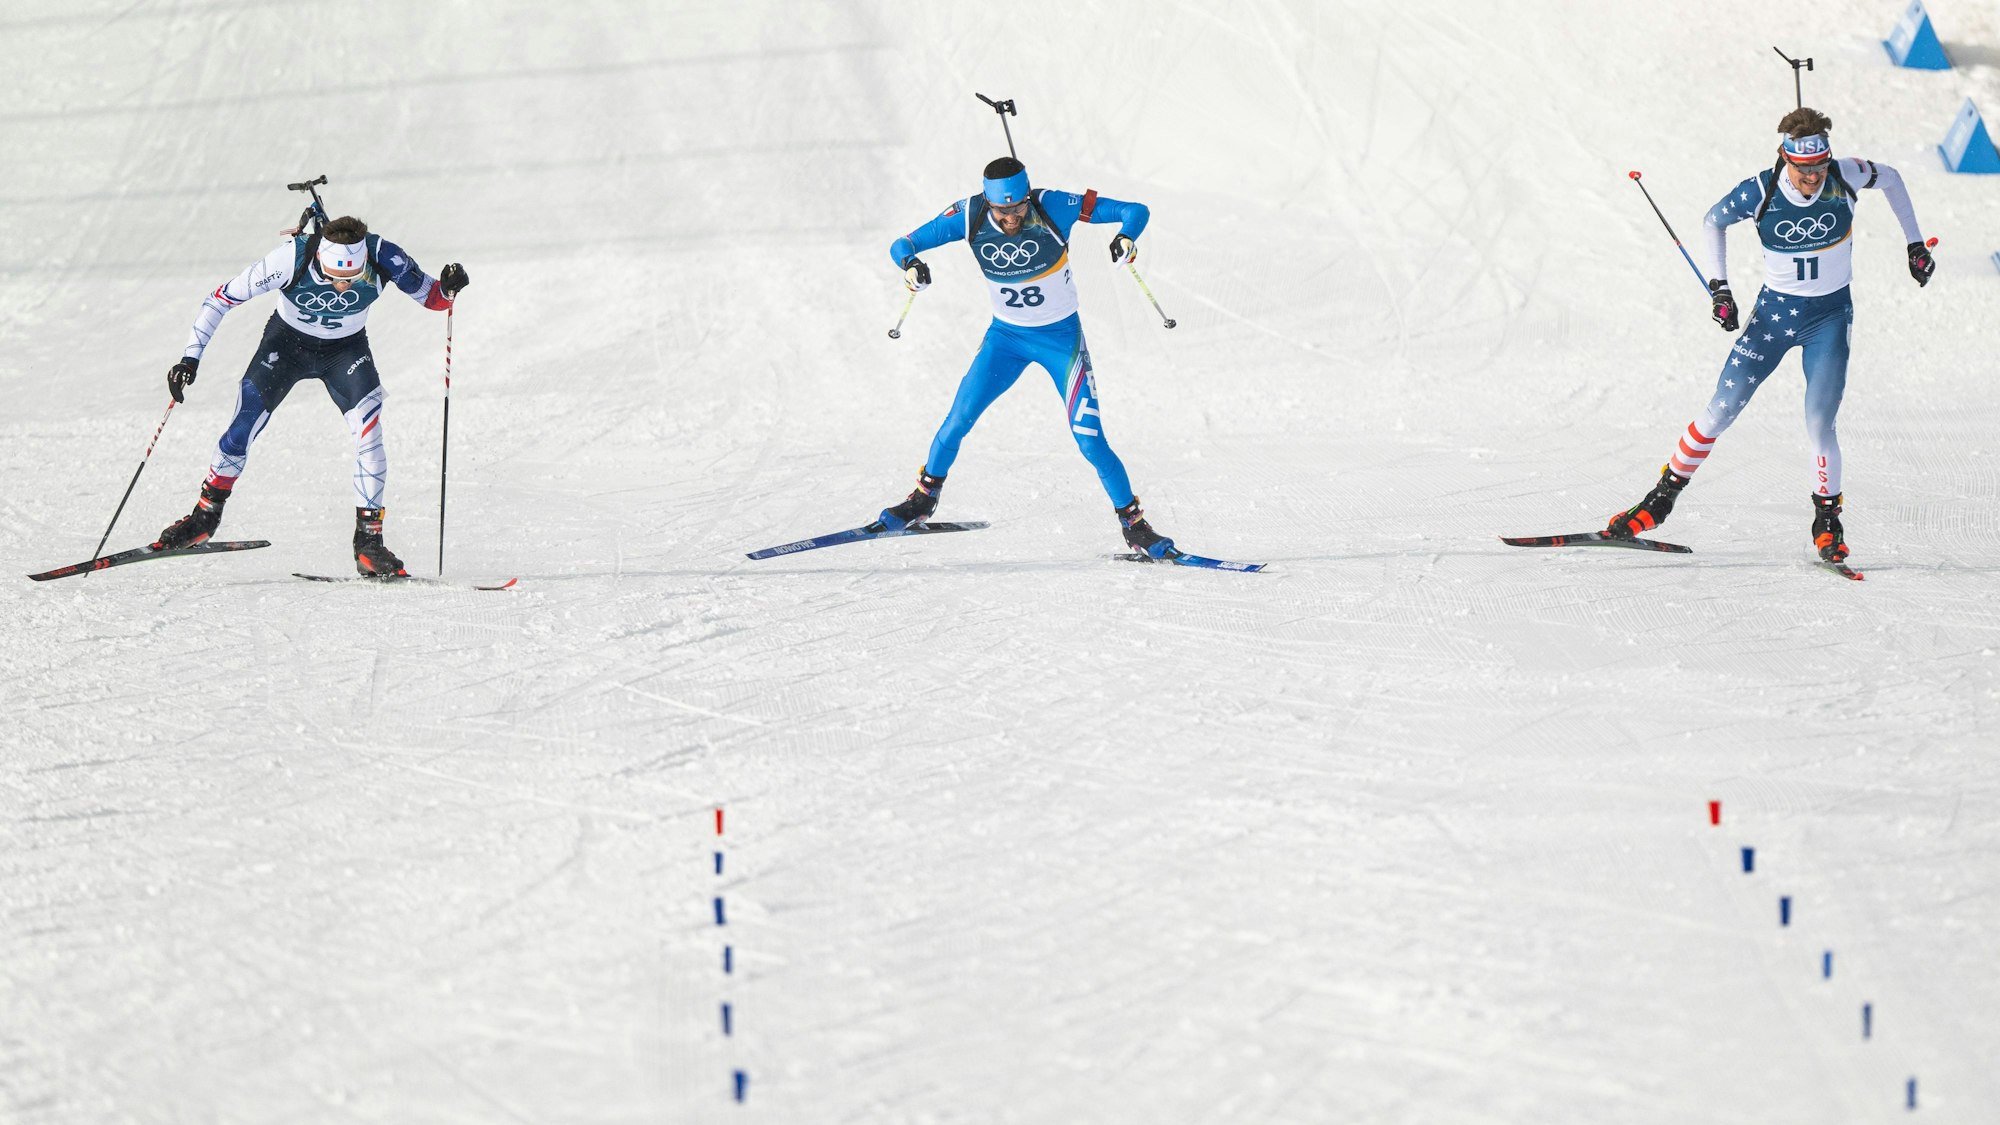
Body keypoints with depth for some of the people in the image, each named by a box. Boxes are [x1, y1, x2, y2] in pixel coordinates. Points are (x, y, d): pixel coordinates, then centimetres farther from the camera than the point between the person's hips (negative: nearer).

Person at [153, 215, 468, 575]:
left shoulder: (383, 257, -31)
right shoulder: (291, 258, -34)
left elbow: (431, 298, -16)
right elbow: (222, 298, -23)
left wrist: (447, 288, -39)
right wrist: (190, 357, -25)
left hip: (346, 349, 1)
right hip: (286, 342, -1)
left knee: (368, 430, -20)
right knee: (244, 425, -9)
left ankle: (368, 540, -11)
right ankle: (206, 513, 15)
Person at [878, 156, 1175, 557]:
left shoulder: (1053, 207, -25)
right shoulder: (969, 216, -18)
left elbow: (1136, 211, -21)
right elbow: (903, 245, -11)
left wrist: (1126, 238, -44)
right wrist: (910, 263, -35)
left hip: (1061, 336, -2)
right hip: (1005, 336, 2)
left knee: (1090, 440, -9)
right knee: (958, 421, -5)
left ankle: (1134, 526, 6)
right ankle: (923, 500, 19)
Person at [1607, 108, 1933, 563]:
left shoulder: (1844, 177, -17)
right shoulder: (1760, 192, -18)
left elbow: (1891, 178, 6)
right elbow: (1713, 222, 2)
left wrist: (1914, 245, 8)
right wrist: (1718, 286, -5)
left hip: (1830, 317, 0)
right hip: (1774, 311, 1)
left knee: (1819, 424, -13)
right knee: (1721, 411, -3)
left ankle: (1827, 520, 8)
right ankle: (1662, 499, 11)